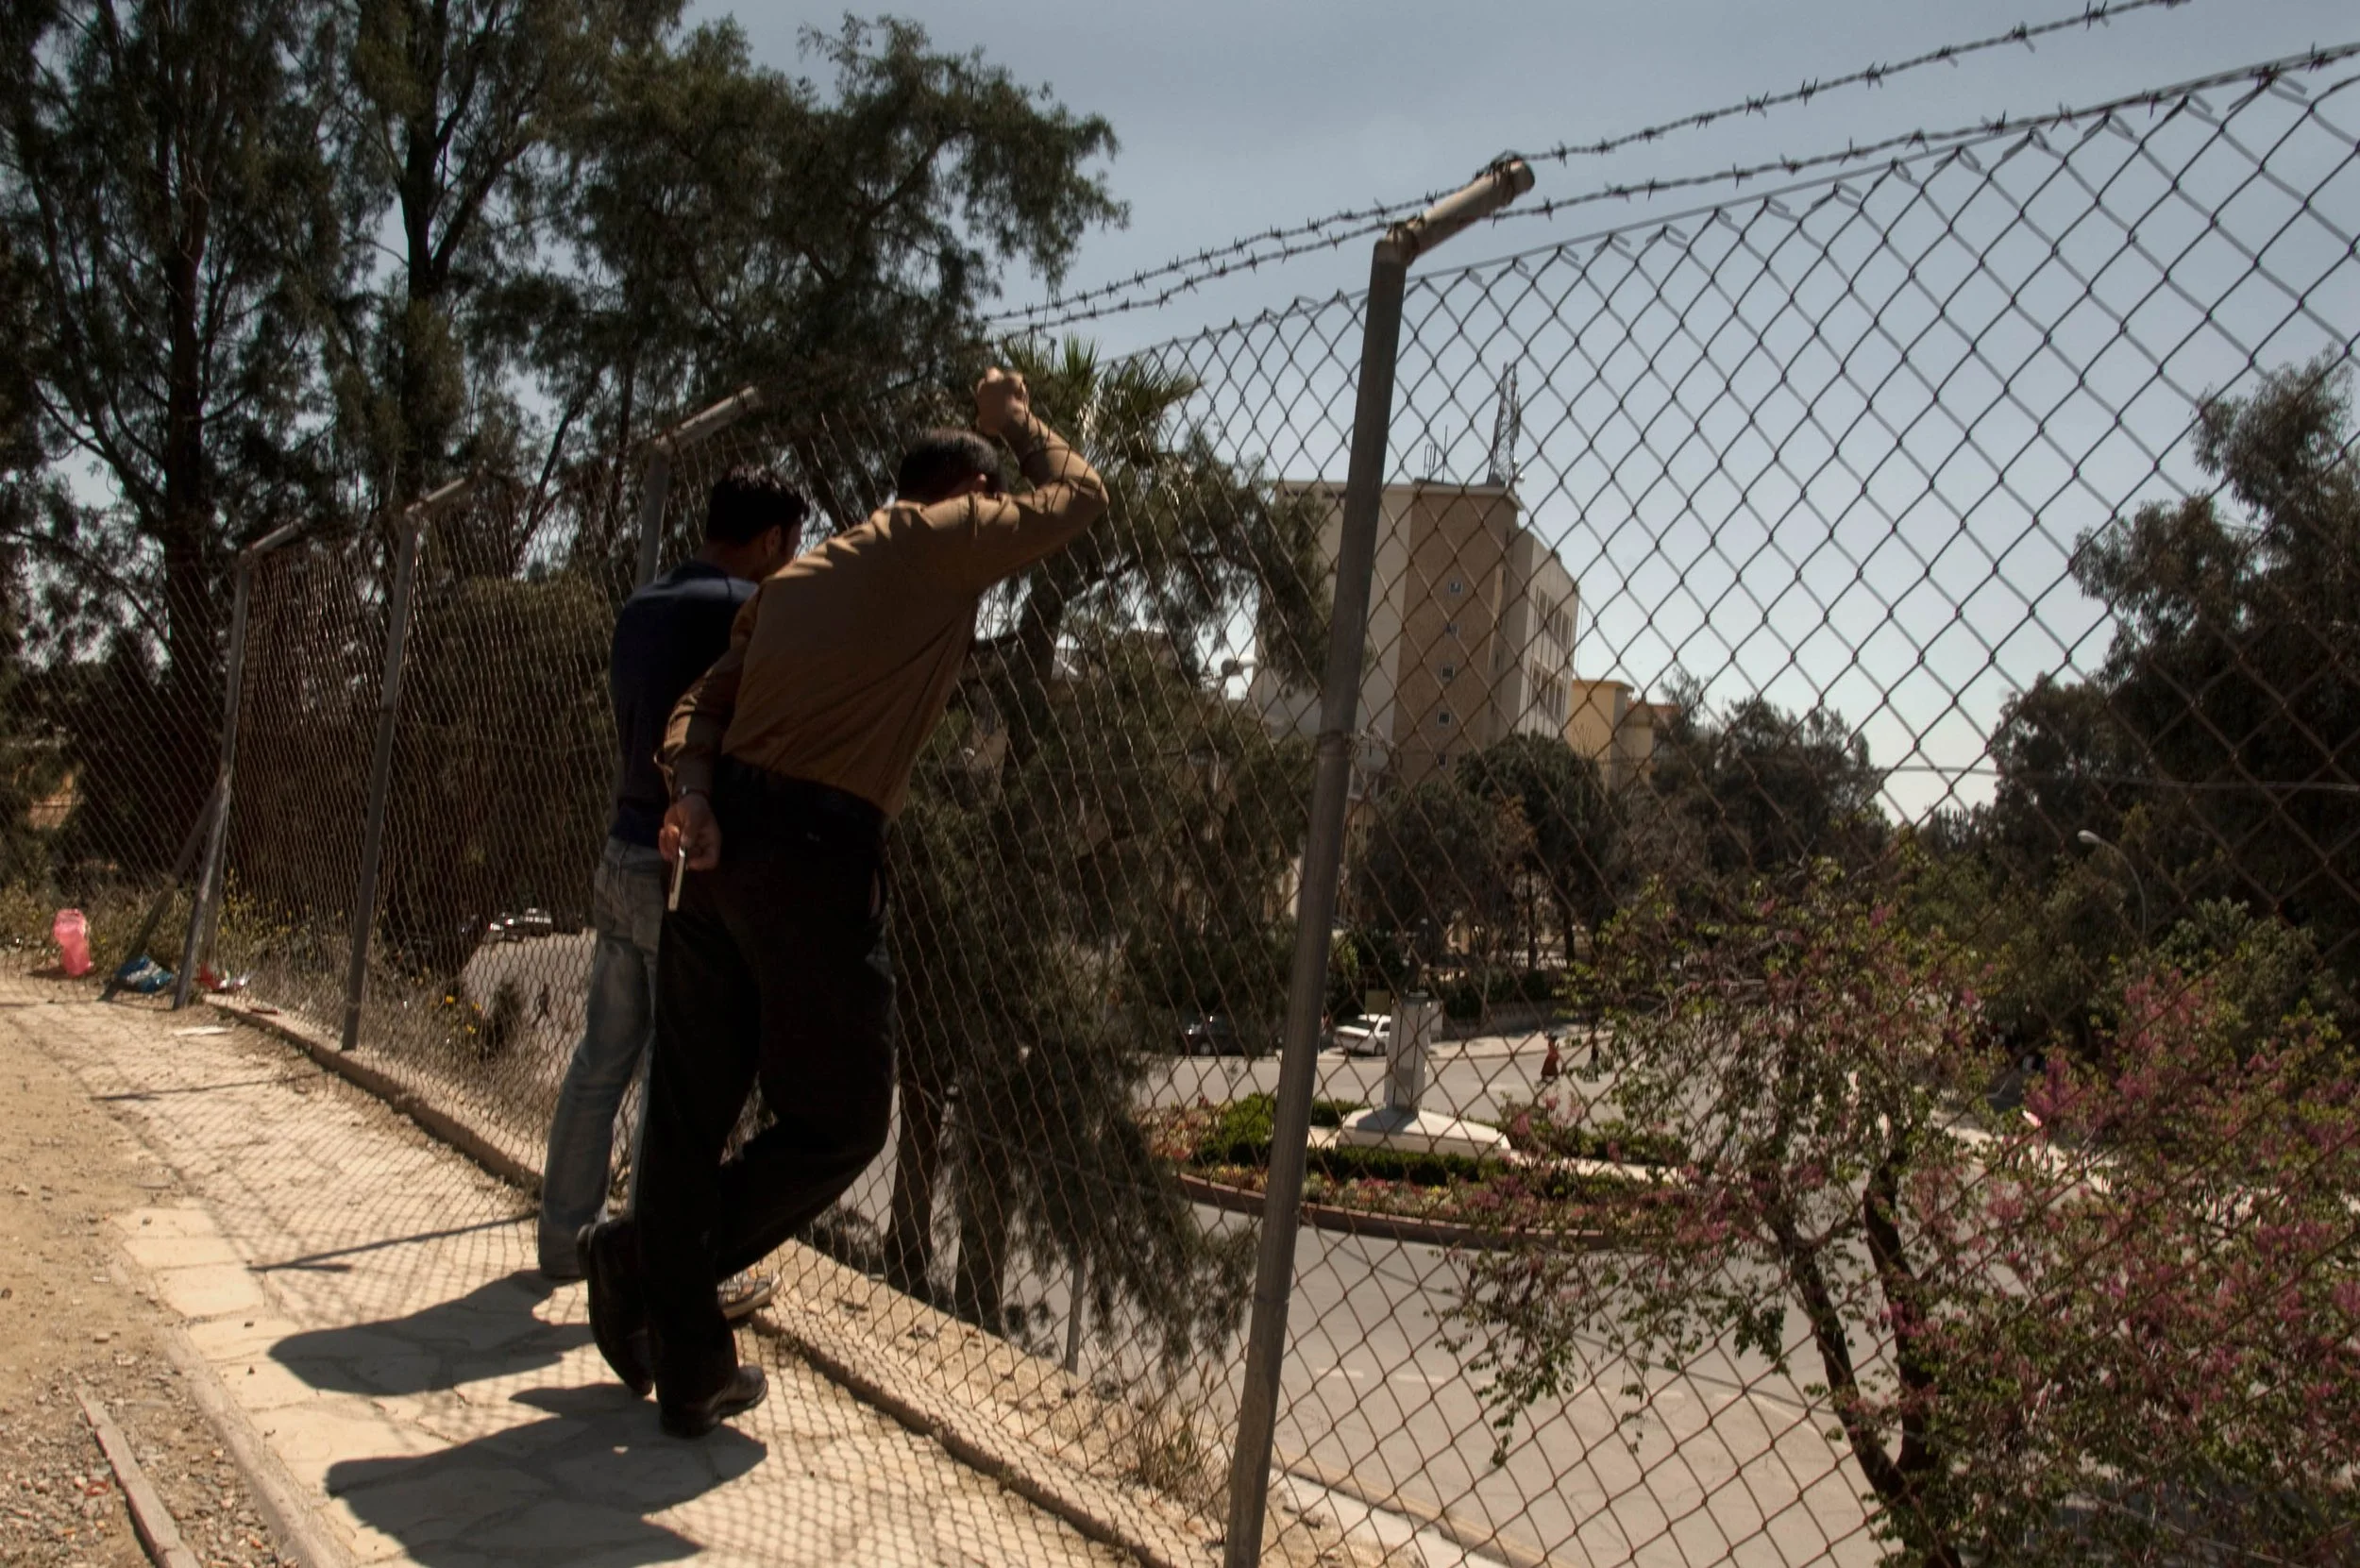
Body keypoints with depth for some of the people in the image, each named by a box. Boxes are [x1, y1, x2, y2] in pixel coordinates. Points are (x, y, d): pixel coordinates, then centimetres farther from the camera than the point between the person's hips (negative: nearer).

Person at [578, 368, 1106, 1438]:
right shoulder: (943, 537, 3)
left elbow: (707, 699, 13)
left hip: (720, 842, 8)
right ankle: (644, 1259, 13)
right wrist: (1014, 418, 30)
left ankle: (689, 1371, 23)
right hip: (815, 856, -8)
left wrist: (695, 789, -2)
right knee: (839, 1121, 8)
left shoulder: (804, 571, 24)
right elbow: (1076, 497, 15)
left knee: (691, 1110, 12)